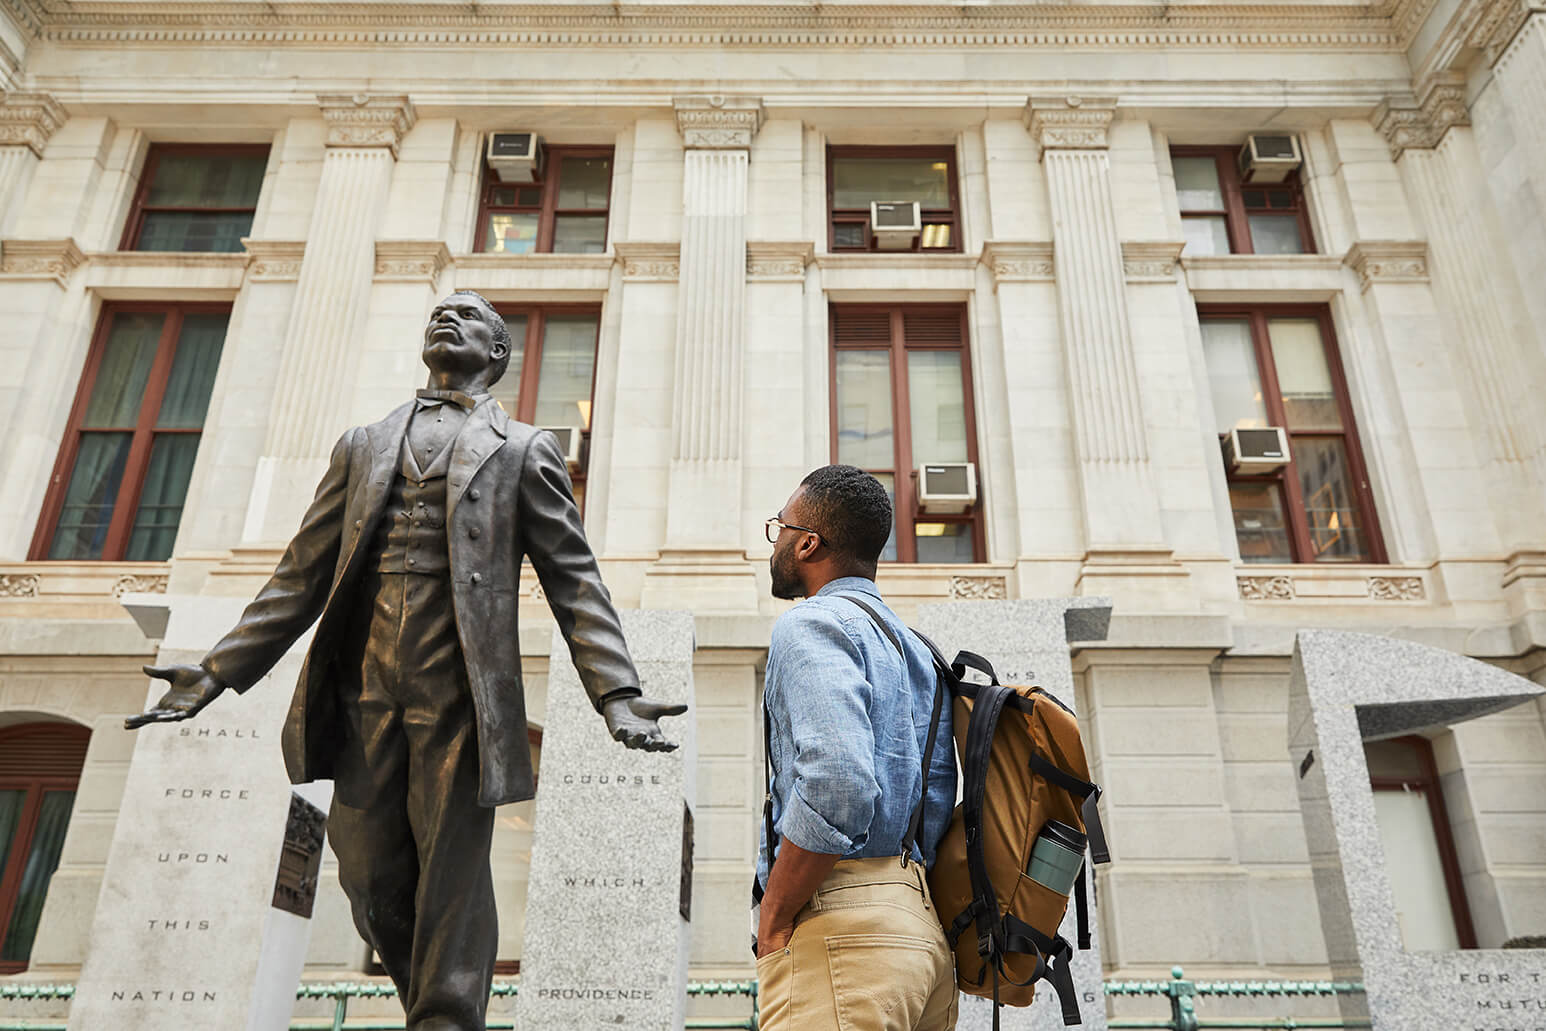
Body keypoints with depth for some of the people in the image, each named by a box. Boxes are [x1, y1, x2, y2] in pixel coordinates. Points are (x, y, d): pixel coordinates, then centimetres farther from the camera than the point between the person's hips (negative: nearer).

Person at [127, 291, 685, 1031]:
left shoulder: (523, 449, 10)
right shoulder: (363, 446, 21)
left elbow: (573, 581, 2)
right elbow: (303, 575, 18)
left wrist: (617, 695, -10)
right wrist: (217, 672, 11)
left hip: (460, 695, -3)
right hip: (366, 692, 4)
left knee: (451, 882, -1)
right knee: (372, 880, 8)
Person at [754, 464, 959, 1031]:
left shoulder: (811, 623, -6)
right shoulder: (917, 650, 22)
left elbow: (837, 786, -23)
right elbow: (938, 803, 14)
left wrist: (772, 926, -13)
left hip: (841, 928, -9)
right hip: (924, 928, 10)